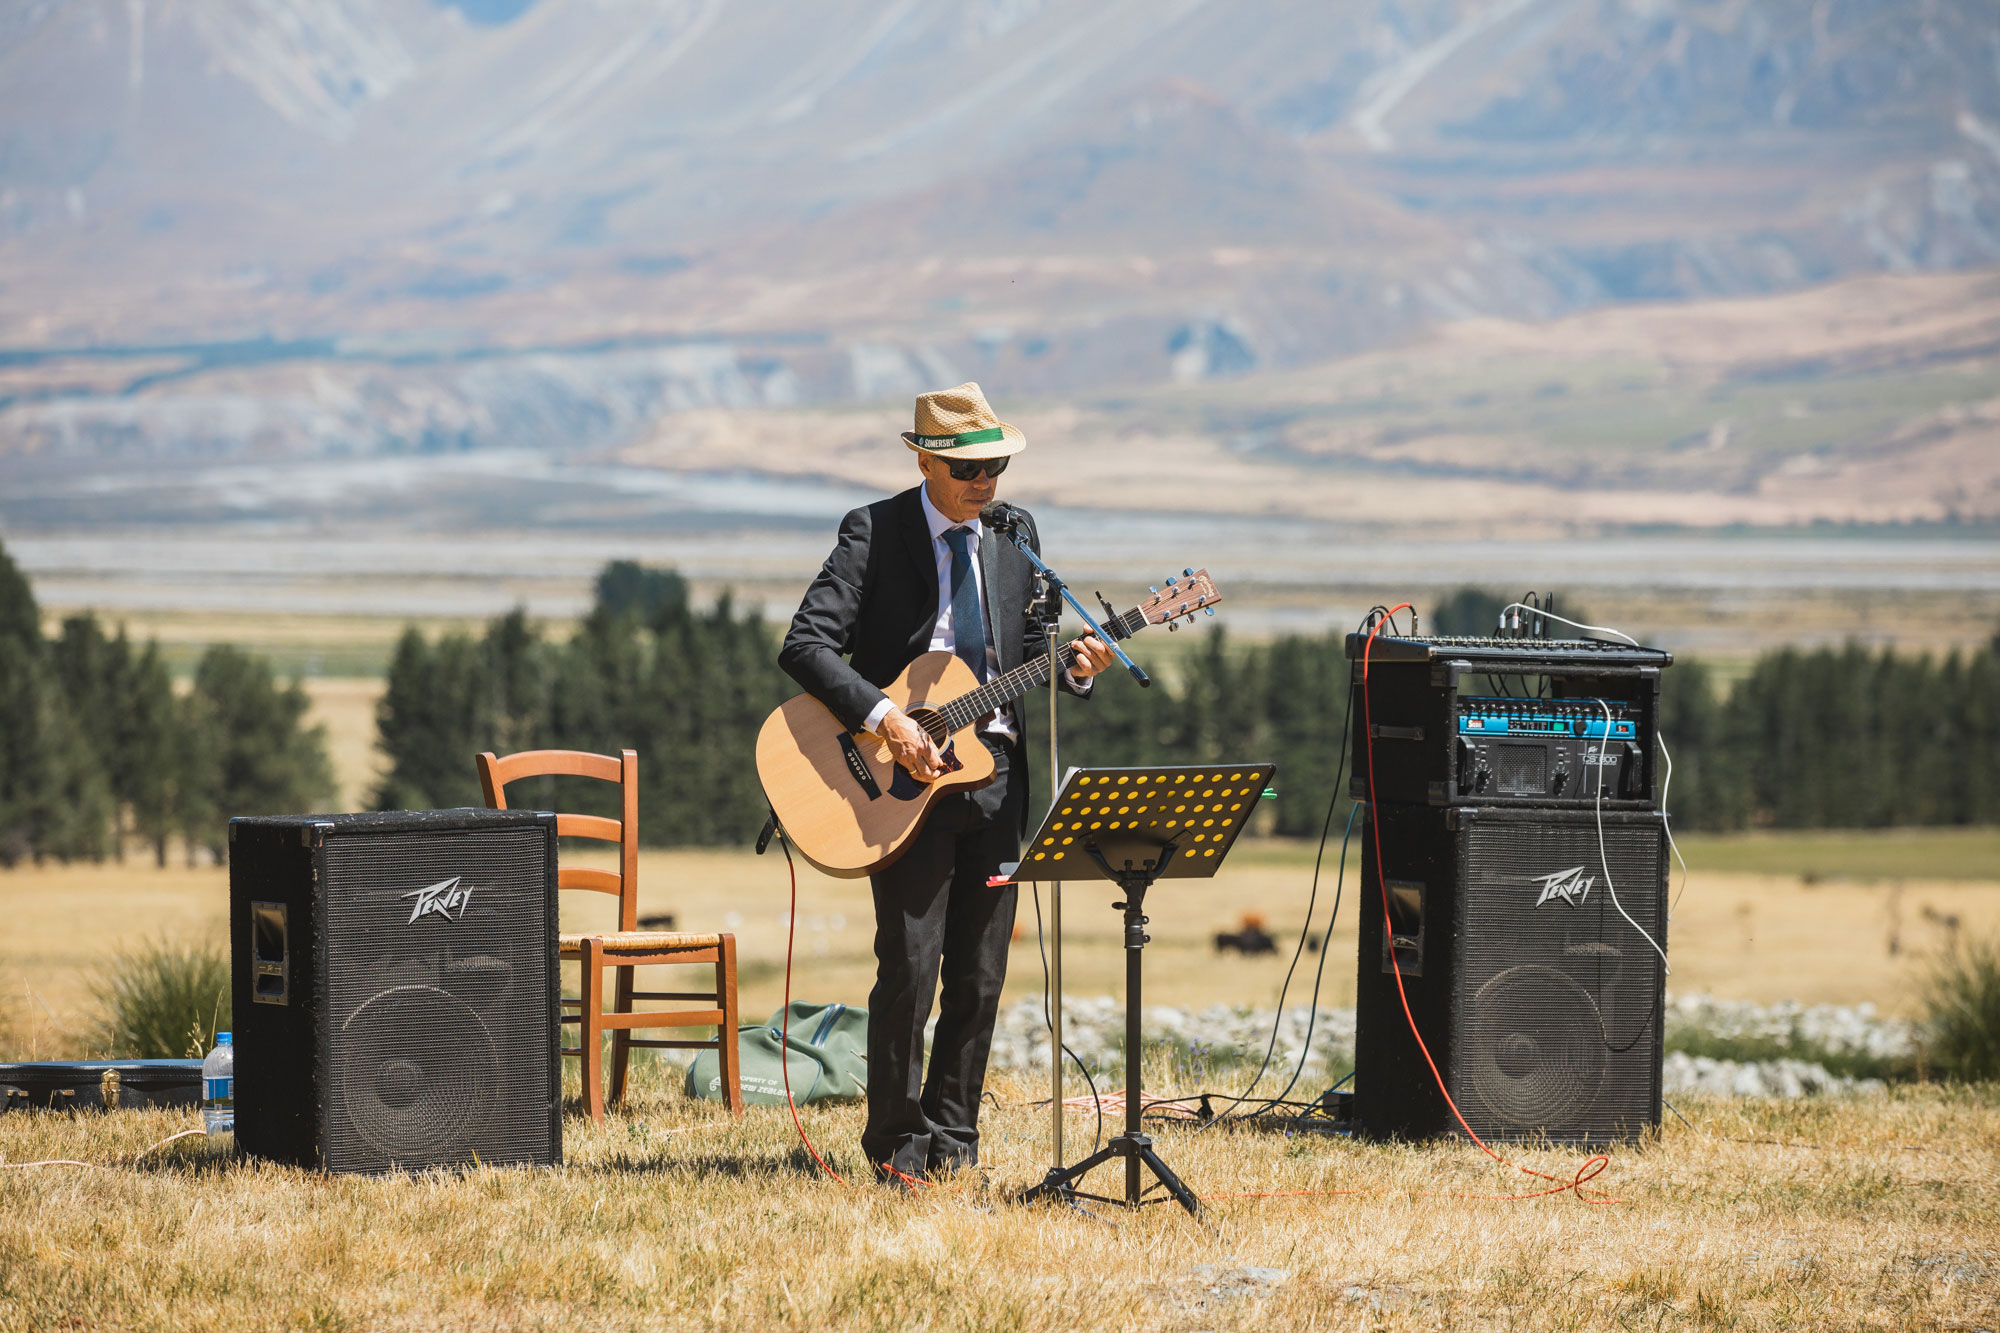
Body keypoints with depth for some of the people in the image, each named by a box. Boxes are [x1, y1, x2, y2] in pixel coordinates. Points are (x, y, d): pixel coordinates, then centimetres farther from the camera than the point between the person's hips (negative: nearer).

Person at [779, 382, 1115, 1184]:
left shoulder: (1014, 536, 12)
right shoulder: (875, 533, -5)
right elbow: (805, 645, -13)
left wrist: (1074, 667, -5)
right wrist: (884, 719, -23)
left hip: (997, 773, 5)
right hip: (905, 778, -5)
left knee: (980, 977, 6)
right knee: (909, 967, -9)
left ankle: (951, 1134, 18)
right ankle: (895, 1142, 4)